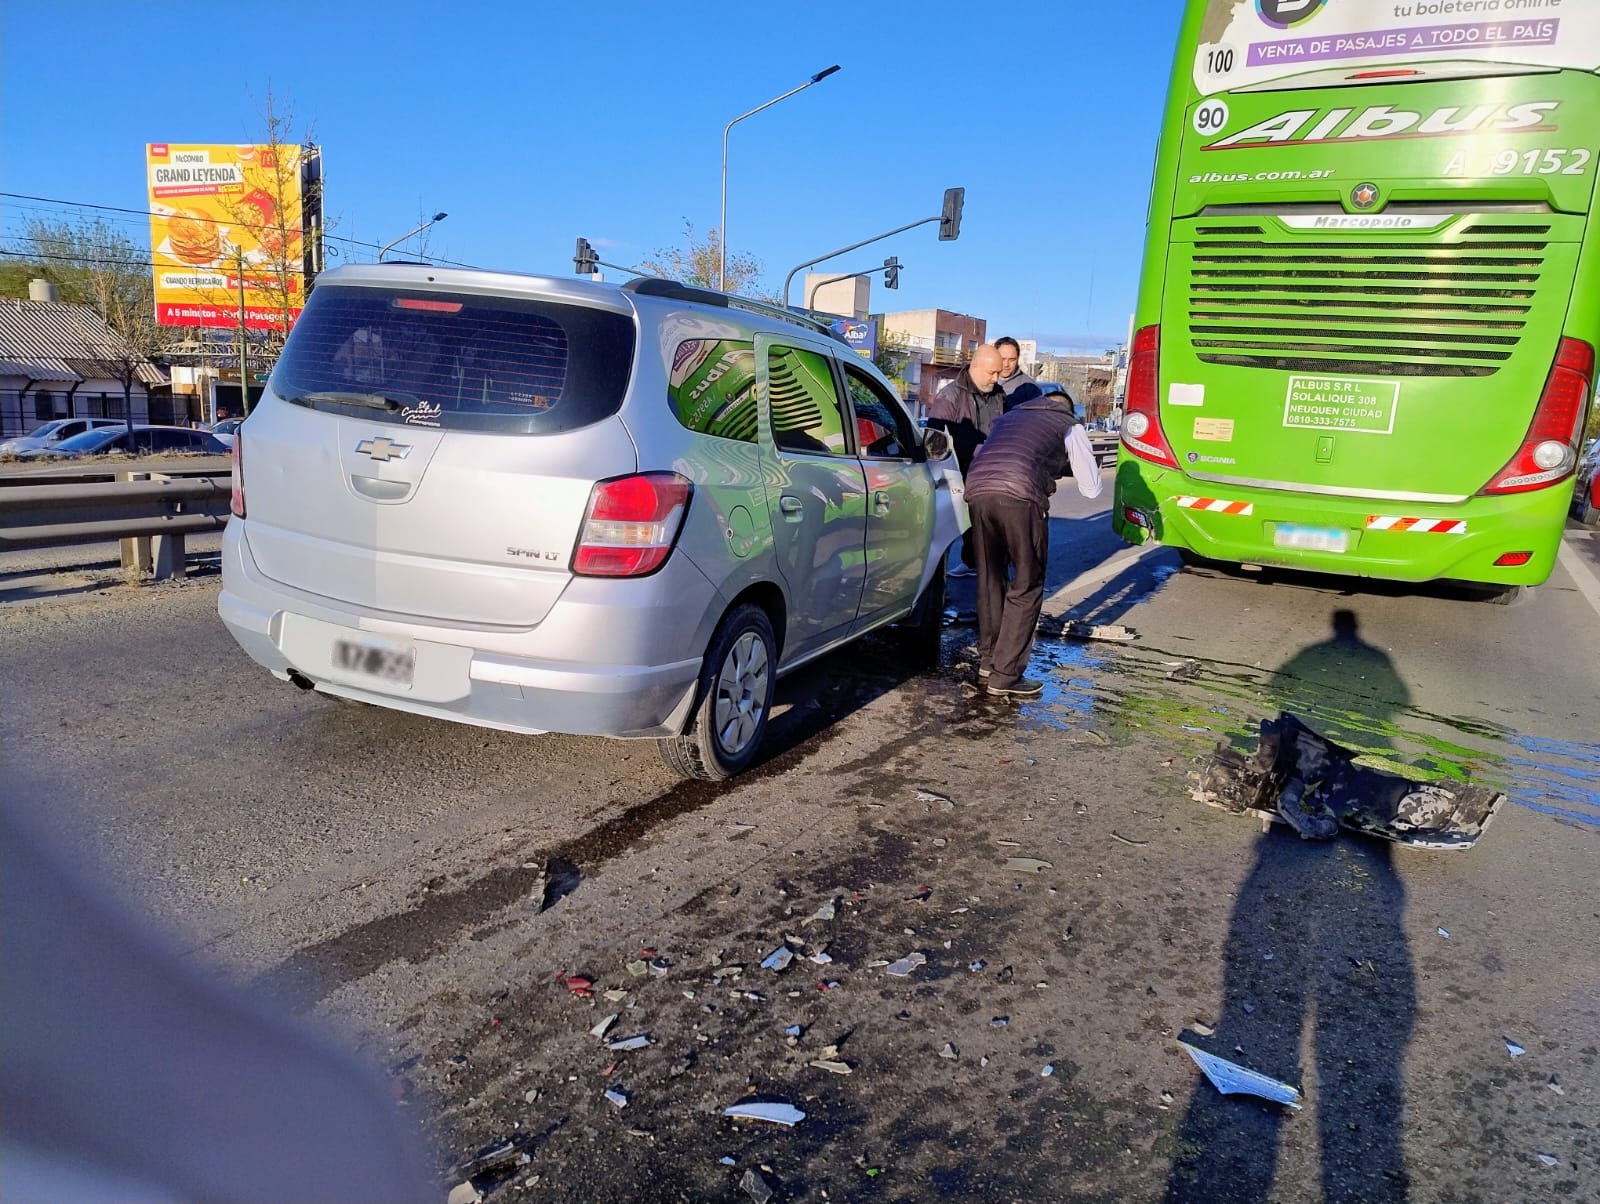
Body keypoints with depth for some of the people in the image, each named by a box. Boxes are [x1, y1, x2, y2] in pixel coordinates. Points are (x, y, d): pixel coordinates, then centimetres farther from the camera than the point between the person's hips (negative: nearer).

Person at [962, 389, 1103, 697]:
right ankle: (1005, 676, 4)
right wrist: (1065, 466, 44)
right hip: (1020, 496, -5)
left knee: (990, 582, 18)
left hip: (977, 490, 5)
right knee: (1026, 587, 6)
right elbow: (1091, 488, 23)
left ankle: (987, 664, 24)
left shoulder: (1008, 417, 35)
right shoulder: (1070, 427, 23)